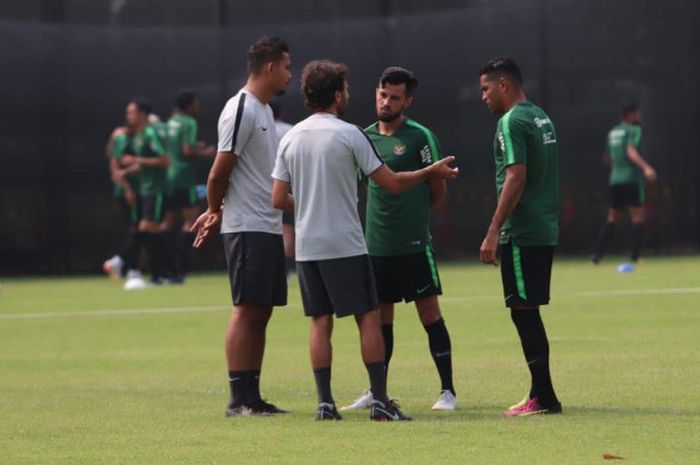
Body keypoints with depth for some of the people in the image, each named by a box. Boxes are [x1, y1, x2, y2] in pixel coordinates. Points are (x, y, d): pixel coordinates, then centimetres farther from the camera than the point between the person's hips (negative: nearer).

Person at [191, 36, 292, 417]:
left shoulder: (264, 110, 18)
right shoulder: (241, 110, -13)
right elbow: (221, 171, -13)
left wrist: (216, 212, 13)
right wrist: (216, 211, 4)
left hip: (269, 228, 9)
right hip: (247, 228, -9)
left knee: (261, 312, 8)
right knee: (246, 310, -8)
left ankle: (252, 396, 11)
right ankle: (239, 399, -6)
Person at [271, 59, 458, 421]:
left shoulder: (291, 138, 6)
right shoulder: (349, 134, -8)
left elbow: (278, 198, 7)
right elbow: (392, 183, -5)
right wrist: (431, 172, 9)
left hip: (307, 246, 5)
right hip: (345, 244, -5)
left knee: (320, 321, 8)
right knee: (368, 317, 0)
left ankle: (324, 402, 4)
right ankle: (380, 401, -4)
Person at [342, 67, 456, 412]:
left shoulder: (420, 137, -5)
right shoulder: (366, 136, 9)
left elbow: (438, 189, 1)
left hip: (413, 244, -5)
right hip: (375, 244, 5)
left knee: (429, 312, -2)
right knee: (380, 317, 10)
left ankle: (447, 390, 2)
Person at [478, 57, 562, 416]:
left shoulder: (512, 122, -13)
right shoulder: (541, 117, 16)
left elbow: (516, 177, -20)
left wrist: (493, 232, -20)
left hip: (522, 234, -9)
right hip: (545, 231, 9)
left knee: (523, 311, -5)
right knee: (528, 312, 13)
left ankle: (544, 397, -6)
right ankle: (541, 396, 15)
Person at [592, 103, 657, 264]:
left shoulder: (612, 133, 17)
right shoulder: (634, 130, -6)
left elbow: (606, 159, 24)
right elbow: (631, 151, -22)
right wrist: (646, 167, -34)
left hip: (615, 179, 7)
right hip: (632, 180, -7)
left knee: (612, 219, 12)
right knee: (638, 218, -3)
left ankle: (598, 253, 2)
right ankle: (635, 256, -10)